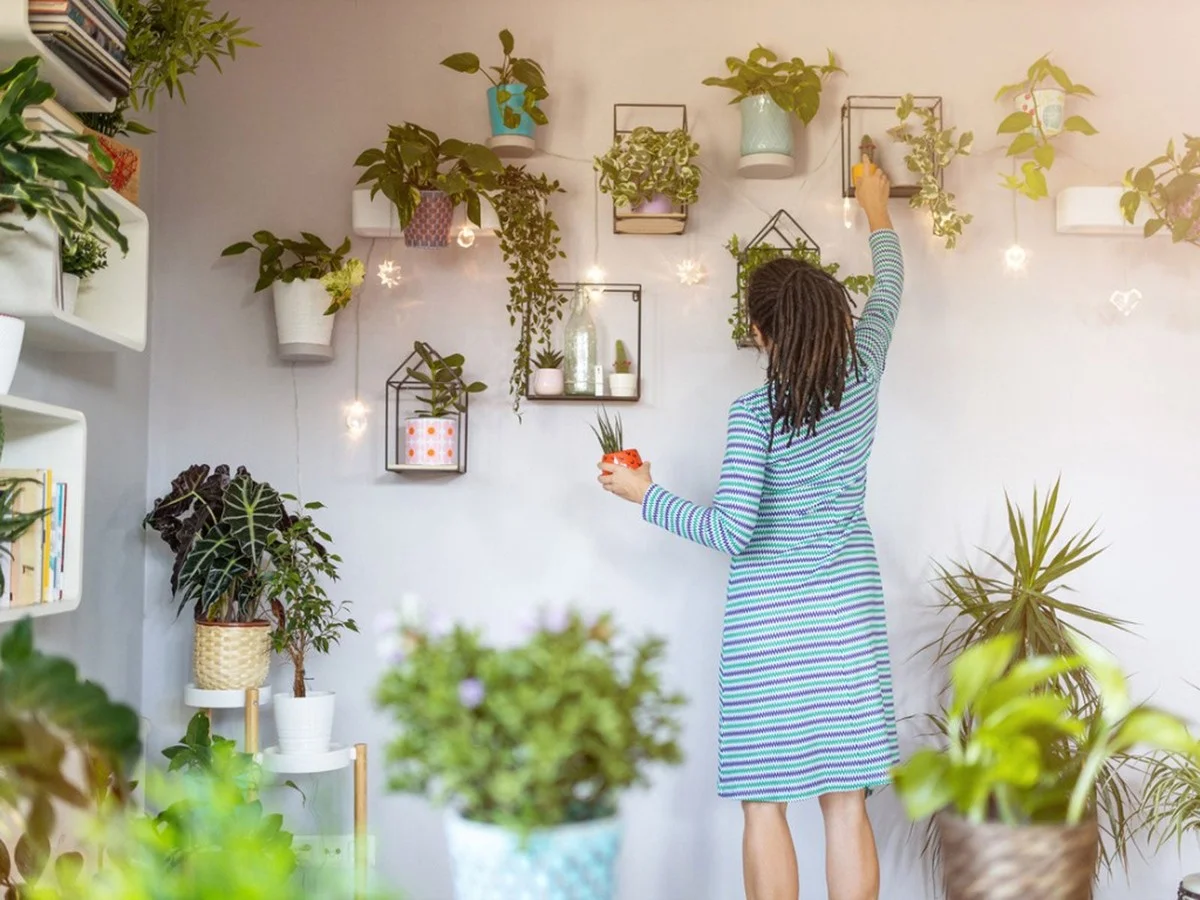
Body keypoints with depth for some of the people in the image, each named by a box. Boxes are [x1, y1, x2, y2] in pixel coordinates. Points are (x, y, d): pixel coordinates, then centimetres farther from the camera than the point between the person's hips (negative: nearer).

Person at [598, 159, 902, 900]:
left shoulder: (755, 413, -12)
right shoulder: (861, 375, 0)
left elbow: (730, 532, -17)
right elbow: (889, 292, 19)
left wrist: (644, 493, -4)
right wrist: (879, 213, 35)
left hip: (768, 618, -4)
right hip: (848, 614, 4)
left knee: (765, 805, 5)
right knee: (847, 804, 7)